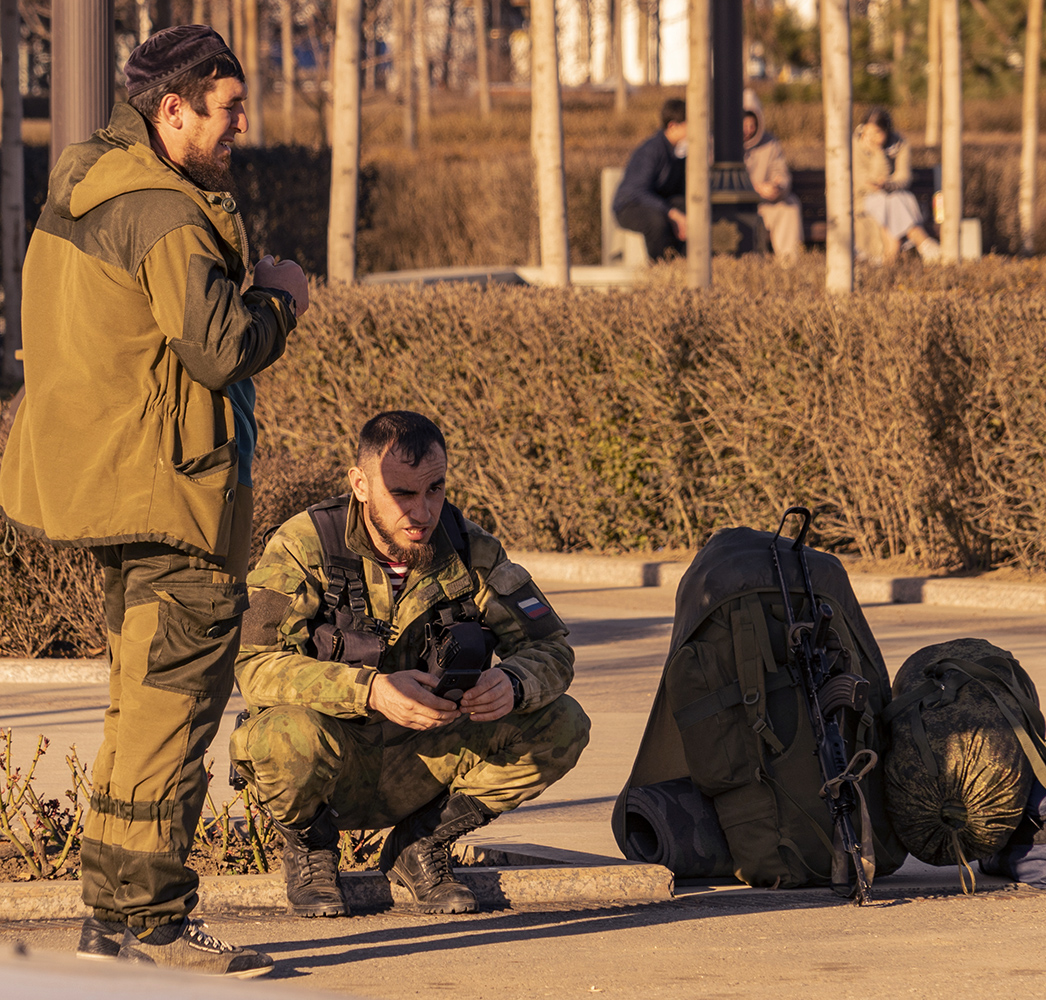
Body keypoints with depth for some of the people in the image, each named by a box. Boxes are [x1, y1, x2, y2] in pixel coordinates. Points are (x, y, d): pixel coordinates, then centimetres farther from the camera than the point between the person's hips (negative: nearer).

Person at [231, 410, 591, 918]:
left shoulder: (470, 550, -6)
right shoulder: (305, 545, -17)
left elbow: (551, 650, -5)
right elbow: (256, 666, -26)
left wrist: (513, 683, -30)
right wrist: (371, 690, -40)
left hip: (422, 761, 3)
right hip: (335, 772, -3)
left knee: (561, 725, -15)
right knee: (293, 732, -38)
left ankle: (421, 844, 4)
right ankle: (307, 847, -2)